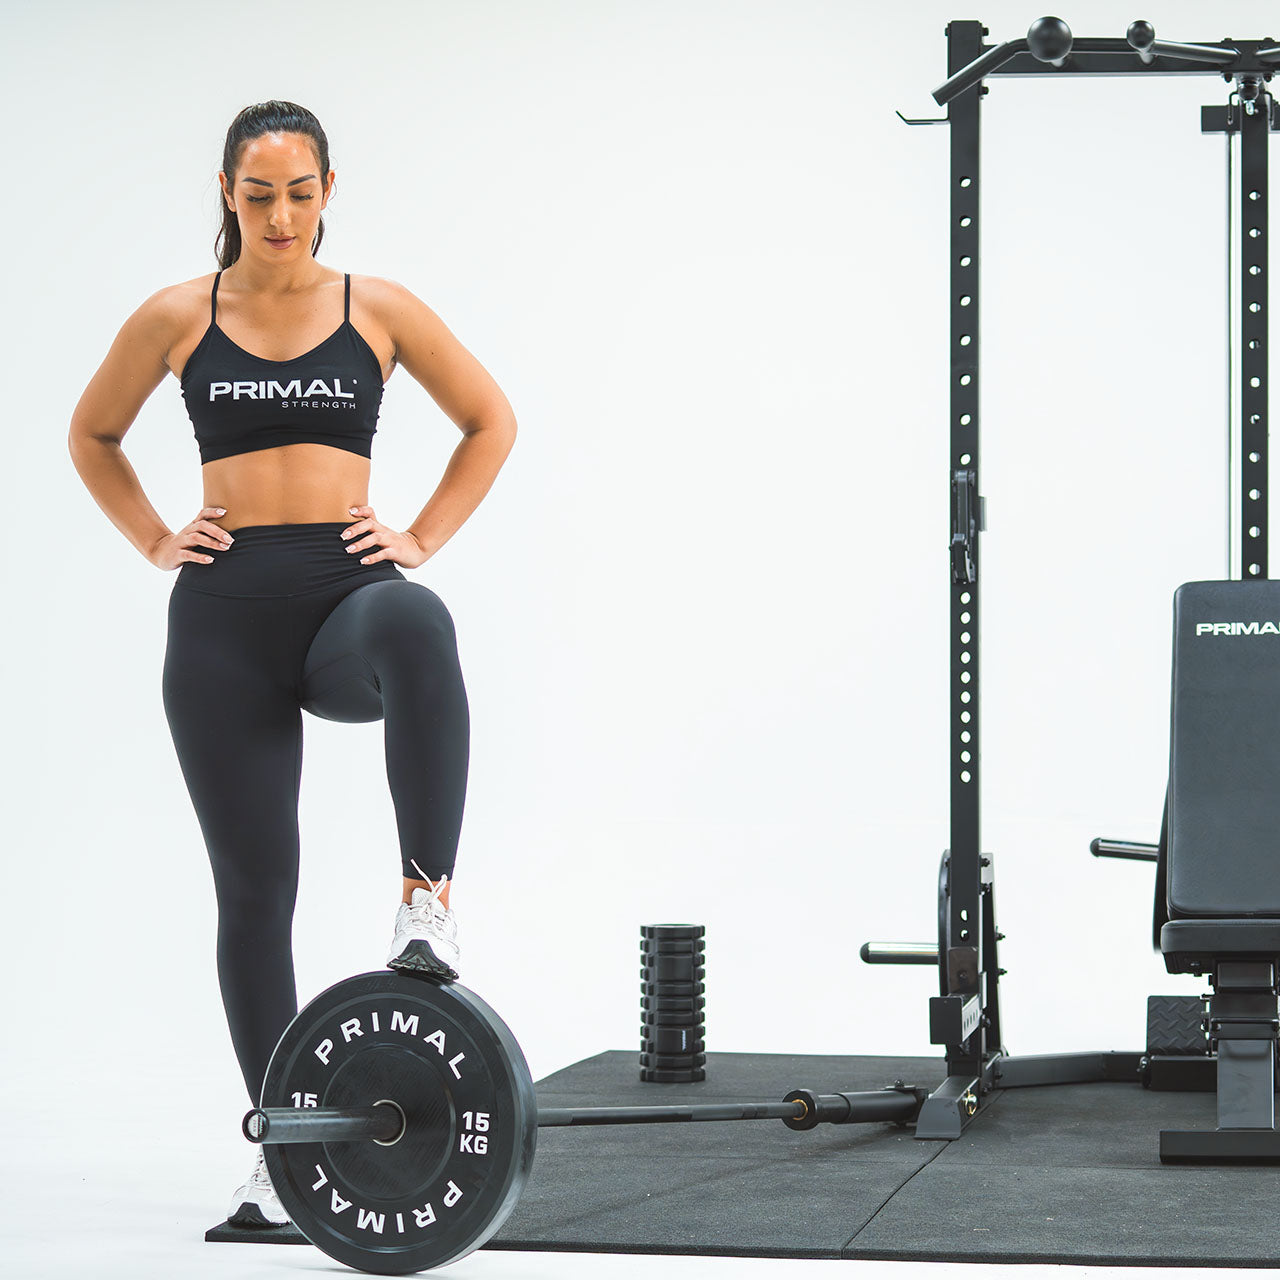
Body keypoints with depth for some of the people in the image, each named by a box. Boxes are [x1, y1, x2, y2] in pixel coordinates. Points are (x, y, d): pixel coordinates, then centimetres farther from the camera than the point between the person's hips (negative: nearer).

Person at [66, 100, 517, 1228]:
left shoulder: (379, 310, 6)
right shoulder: (179, 318, 7)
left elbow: (491, 424, 16)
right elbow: (92, 435, 21)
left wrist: (424, 539, 5)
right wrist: (155, 542, 9)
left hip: (345, 595, -1)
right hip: (225, 616, 2)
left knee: (415, 628, -41)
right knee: (253, 883, 3)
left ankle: (429, 902, -34)